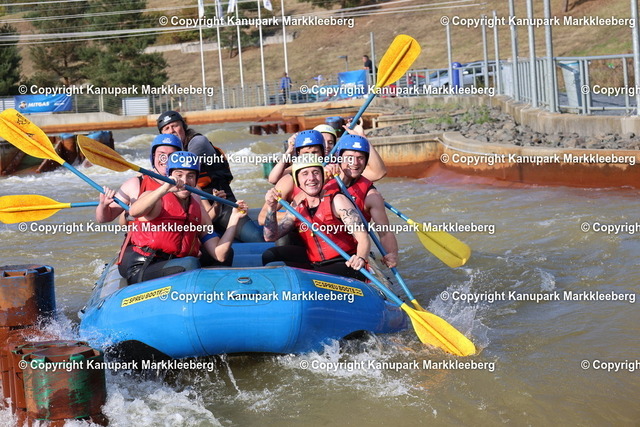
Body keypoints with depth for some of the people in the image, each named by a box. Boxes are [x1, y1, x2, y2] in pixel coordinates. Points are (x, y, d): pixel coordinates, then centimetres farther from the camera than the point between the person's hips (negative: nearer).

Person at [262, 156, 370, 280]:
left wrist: (360, 258, -36)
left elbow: (363, 238, -14)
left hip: (346, 266, -6)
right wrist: (271, 208, -7)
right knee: (270, 256, -6)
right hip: (313, 265, 6)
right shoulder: (297, 207, 12)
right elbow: (271, 237, 9)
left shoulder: (336, 201, -5)